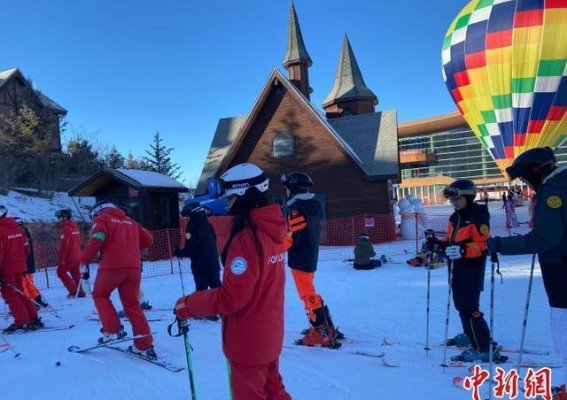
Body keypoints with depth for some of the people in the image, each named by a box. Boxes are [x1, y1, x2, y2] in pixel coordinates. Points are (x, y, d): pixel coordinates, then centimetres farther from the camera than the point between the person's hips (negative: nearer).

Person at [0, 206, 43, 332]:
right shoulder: (18, 228, 6)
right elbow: (25, 247, 11)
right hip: (19, 268, 7)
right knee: (19, 294, 17)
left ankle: (22, 322, 3)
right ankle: (33, 319, 17)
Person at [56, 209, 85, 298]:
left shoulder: (66, 228, -15)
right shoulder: (75, 227, 12)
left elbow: (64, 246, -18)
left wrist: (61, 260, -15)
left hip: (69, 257, -8)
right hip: (77, 256, 8)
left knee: (61, 272, 5)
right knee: (76, 274, 14)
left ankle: (74, 291, -1)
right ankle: (80, 292, 14)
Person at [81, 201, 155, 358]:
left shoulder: (102, 219, 9)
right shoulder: (130, 221, 24)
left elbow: (97, 238, -11)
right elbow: (148, 239, 22)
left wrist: (85, 259, -3)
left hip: (111, 267, -5)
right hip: (134, 267, 5)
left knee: (100, 295, 21)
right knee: (132, 304, 11)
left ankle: (113, 330, 9)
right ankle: (145, 345, 6)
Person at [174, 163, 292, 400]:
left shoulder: (247, 237, -26)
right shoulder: (270, 229, 1)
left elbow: (231, 297, -26)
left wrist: (188, 305, -14)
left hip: (248, 338, -8)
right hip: (269, 331, 8)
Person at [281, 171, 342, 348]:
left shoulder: (296, 208, -18)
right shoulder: (314, 206, 11)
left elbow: (292, 239, -21)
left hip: (299, 259, -9)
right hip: (311, 256, 9)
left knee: (308, 294, -2)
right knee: (310, 292, 20)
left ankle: (322, 334, 2)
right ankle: (326, 327, 26)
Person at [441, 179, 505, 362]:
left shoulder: (478, 218, -15)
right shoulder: (455, 218, 13)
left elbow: (484, 244, -21)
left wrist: (463, 250, -32)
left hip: (471, 269, -9)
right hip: (456, 269, 9)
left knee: (469, 308, -8)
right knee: (461, 306, 16)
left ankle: (484, 349, 2)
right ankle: (472, 336, 31)